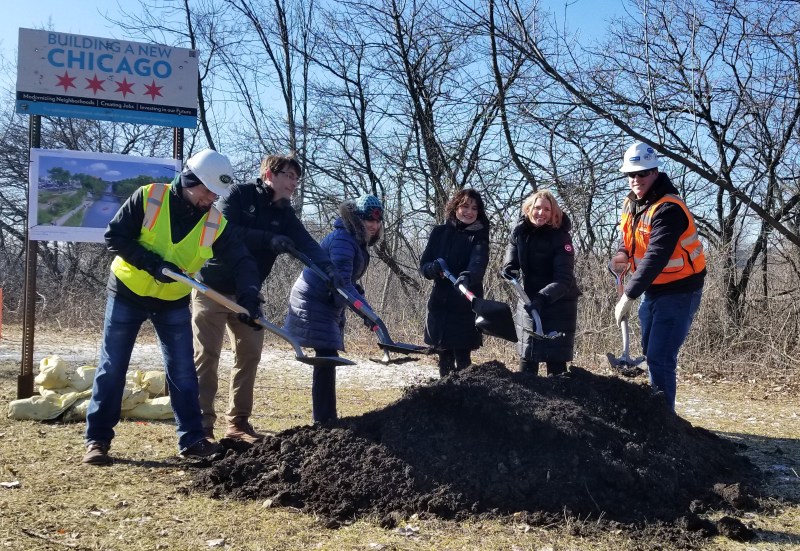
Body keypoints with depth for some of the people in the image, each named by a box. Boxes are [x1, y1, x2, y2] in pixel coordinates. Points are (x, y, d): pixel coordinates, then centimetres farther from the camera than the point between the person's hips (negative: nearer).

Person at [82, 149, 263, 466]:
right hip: (127, 294, -3)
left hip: (174, 303, 3)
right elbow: (113, 237, -16)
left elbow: (242, 261, -8)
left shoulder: (215, 223, -8)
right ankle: (97, 439, 12)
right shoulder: (148, 198, -17)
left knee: (183, 373, 2)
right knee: (112, 369, 2)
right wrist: (152, 263, -26)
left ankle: (191, 439, 10)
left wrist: (248, 295, -26)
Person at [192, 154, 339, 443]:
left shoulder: (284, 213, 6)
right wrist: (268, 239, -29)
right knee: (207, 355, -4)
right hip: (212, 287, -6)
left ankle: (237, 422, 13)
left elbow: (306, 242, -9)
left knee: (249, 354, 4)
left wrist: (328, 268, -27)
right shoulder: (240, 194, -9)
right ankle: (202, 422, 1)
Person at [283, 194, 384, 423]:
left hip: (330, 303, 11)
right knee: (327, 357, -14)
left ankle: (326, 417, 24)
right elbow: (341, 282, -31)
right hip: (313, 301, -11)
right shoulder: (343, 240, -22)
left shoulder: (358, 241, 11)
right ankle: (323, 419, -11)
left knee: (327, 358, 14)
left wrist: (357, 294, 3)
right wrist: (365, 308, -37)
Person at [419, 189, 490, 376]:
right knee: (444, 355, 10)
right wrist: (434, 268, -18)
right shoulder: (439, 232, 6)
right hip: (439, 303, 3)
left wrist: (467, 276, -44)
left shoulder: (479, 237, -3)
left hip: (465, 306, -3)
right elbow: (424, 264, 5)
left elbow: (478, 263, -22)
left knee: (462, 354, -7)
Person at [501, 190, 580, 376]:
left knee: (556, 358, -2)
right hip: (529, 300, 5)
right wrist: (509, 268, -17)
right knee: (526, 355, 12)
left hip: (558, 303, -5)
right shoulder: (519, 231, -4)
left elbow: (564, 278, -25)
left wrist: (542, 298, -39)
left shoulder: (560, 237, -19)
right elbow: (511, 260, 8)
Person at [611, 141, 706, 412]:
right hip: (653, 290, 9)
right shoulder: (632, 203, 3)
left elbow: (656, 257, -32)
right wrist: (623, 254, -5)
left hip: (678, 291, -9)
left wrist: (629, 295, -36)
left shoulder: (668, 209, -25)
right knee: (651, 353, 17)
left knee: (660, 358, -13)